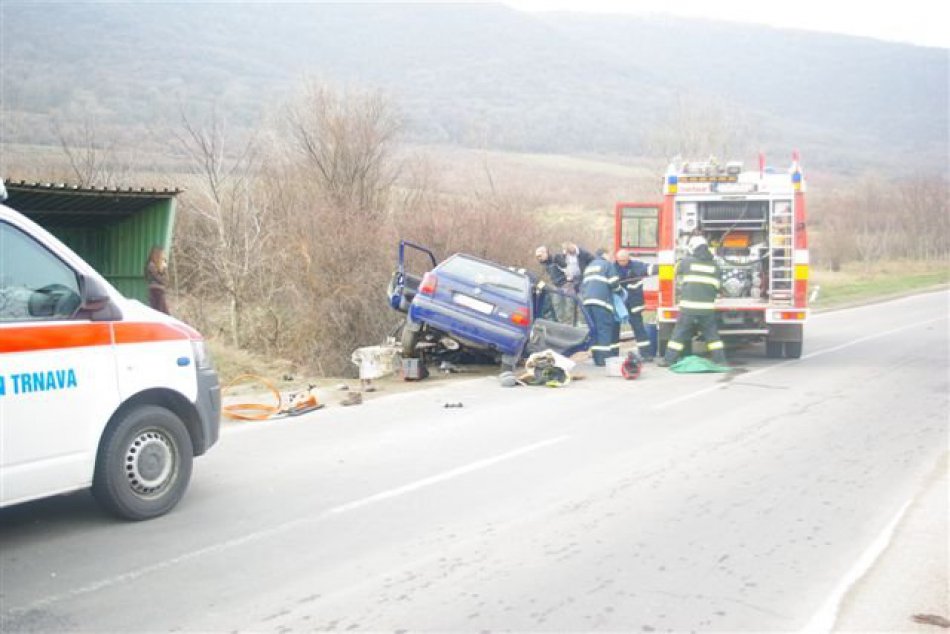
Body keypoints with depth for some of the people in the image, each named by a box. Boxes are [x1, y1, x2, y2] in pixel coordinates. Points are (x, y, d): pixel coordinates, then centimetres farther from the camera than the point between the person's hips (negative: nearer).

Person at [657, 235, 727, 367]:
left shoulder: (687, 261, -1)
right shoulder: (714, 265, 9)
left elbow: (677, 270, 19)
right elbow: (717, 287, 15)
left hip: (689, 307, -2)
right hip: (707, 308, 2)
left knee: (679, 334, 5)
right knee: (712, 335, 11)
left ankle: (669, 359, 9)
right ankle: (720, 360, 10)